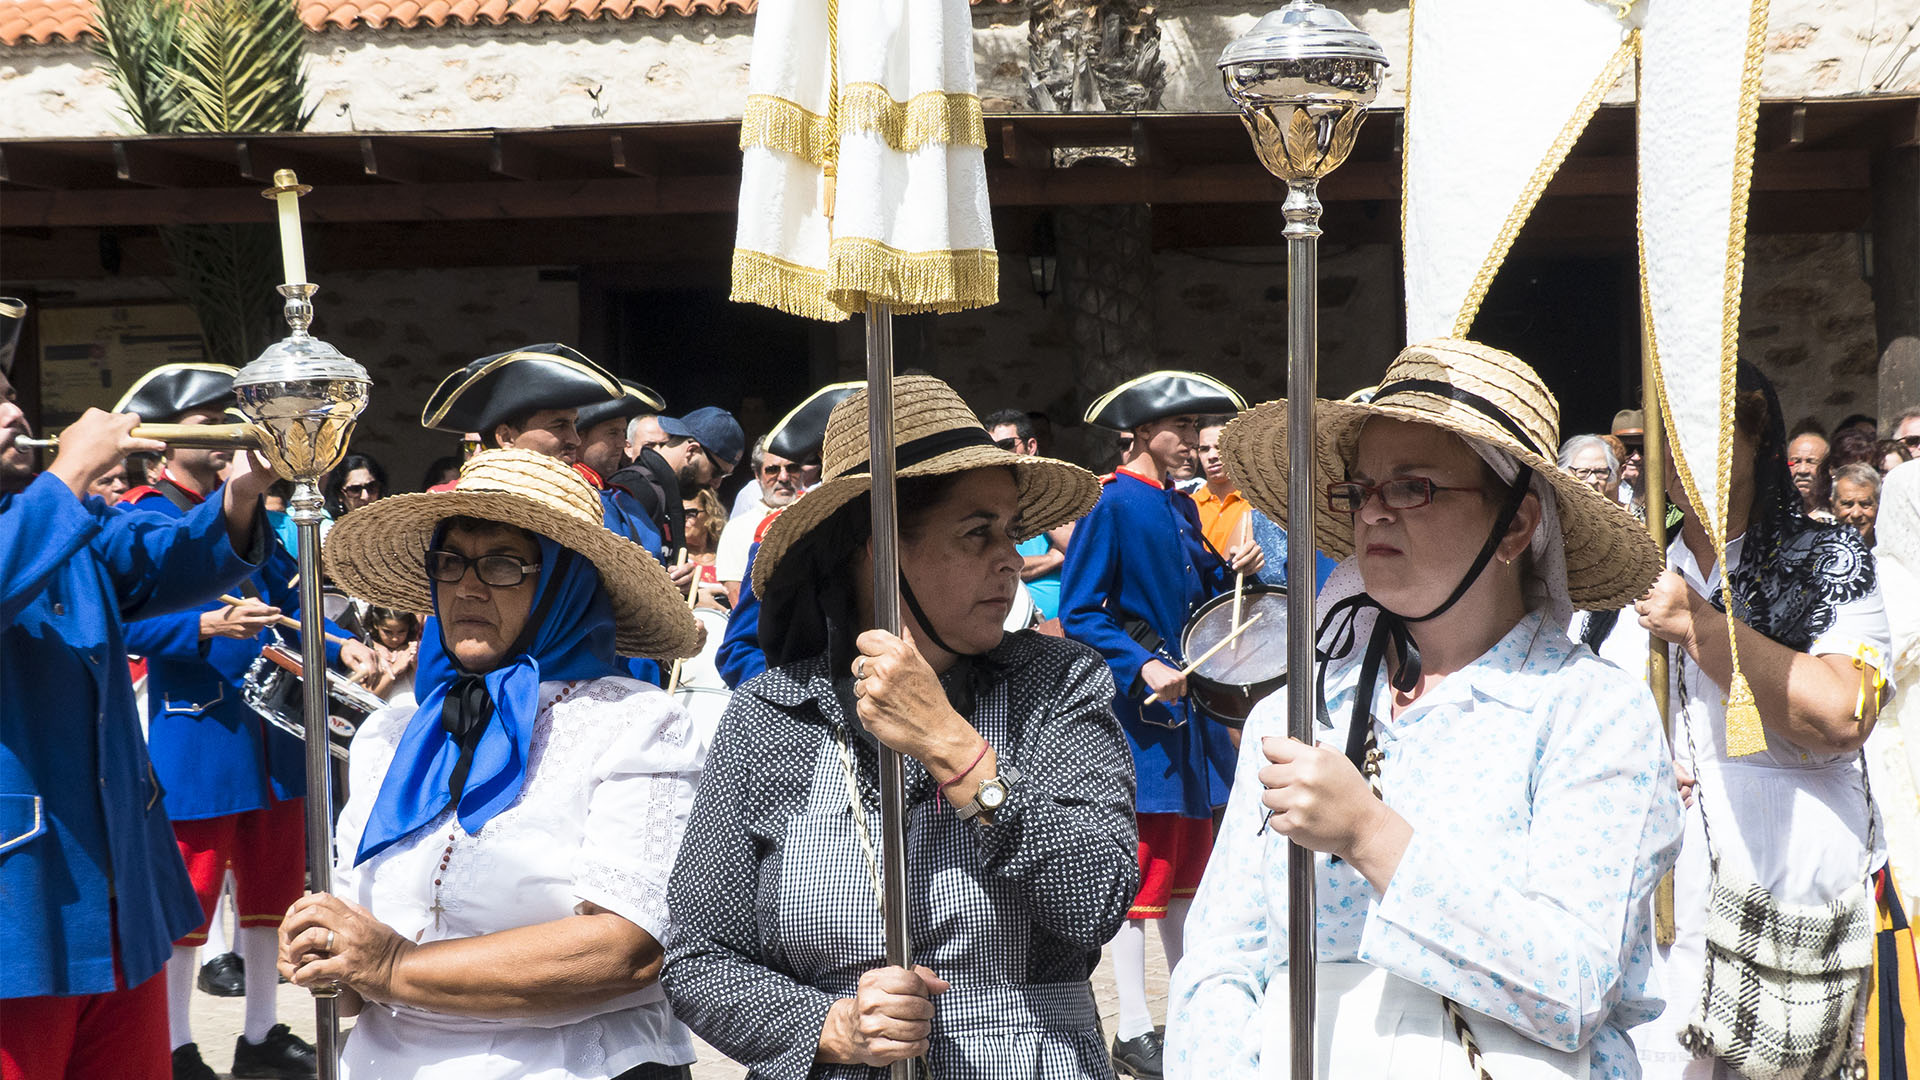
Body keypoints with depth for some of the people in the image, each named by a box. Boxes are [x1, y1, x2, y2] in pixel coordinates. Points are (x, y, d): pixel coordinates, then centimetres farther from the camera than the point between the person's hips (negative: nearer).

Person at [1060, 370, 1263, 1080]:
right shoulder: (1115, 506, -12)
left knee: (1189, 860, 14)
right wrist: (1143, 667, -25)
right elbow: (1077, 614, -16)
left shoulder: (1182, 507, 13)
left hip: (1186, 703, 8)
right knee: (1141, 867, -4)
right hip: (1136, 710, -8)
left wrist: (1234, 571, 0)